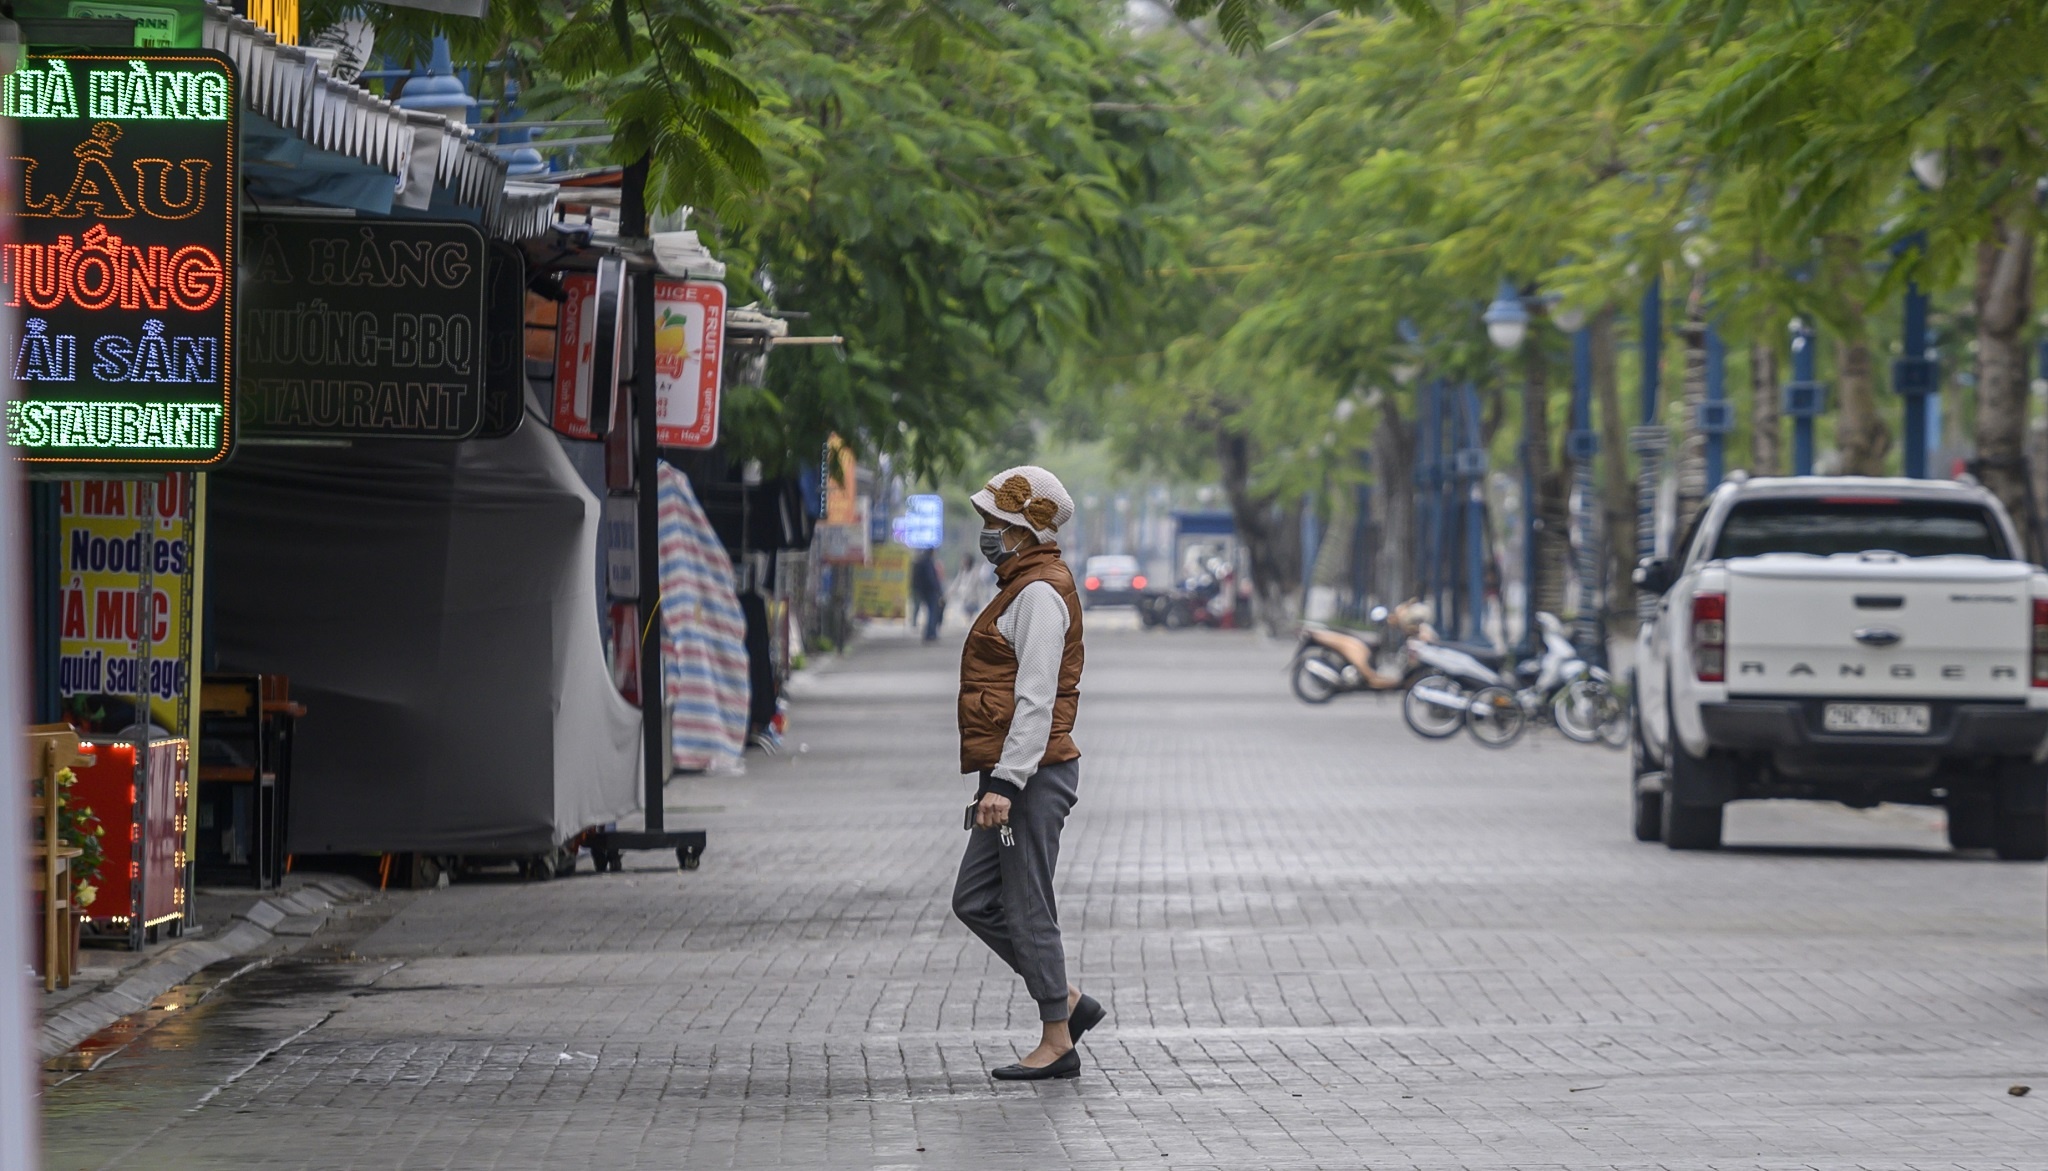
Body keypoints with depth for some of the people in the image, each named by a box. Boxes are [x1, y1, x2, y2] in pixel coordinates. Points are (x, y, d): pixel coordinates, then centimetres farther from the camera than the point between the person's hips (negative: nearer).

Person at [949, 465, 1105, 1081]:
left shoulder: (1040, 594, -14)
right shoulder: (1024, 587, 19)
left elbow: (1036, 700, -22)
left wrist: (1006, 783, -26)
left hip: (1033, 776, -11)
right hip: (1014, 777, 11)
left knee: (1027, 908, -5)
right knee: (975, 899, 12)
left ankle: (1057, 1042, 2)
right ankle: (1068, 1001, 16)